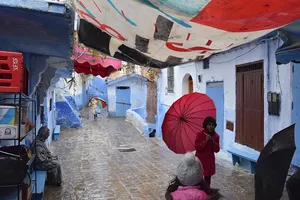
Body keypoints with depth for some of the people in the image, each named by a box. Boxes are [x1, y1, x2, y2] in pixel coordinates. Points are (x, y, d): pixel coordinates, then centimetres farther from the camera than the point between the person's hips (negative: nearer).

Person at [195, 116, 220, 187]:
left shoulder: (216, 136, 0)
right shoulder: (200, 134, -11)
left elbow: (217, 150, 0)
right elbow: (197, 147, -16)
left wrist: (213, 142, -17)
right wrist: (205, 141, -25)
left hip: (210, 160, 4)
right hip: (200, 159, -4)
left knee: (208, 177, 14)